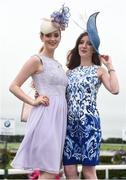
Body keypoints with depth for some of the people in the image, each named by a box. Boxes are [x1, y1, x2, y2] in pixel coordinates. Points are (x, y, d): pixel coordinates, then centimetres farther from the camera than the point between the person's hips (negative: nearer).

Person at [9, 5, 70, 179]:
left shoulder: (58, 64, 19)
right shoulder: (36, 60, -3)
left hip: (60, 117, 8)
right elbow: (14, 86, -5)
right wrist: (33, 101, -13)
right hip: (45, 116, -8)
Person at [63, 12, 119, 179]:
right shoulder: (70, 71, 18)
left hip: (89, 123, -4)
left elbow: (115, 89, -10)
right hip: (69, 124, 4)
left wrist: (110, 66, -3)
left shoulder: (99, 70, 6)